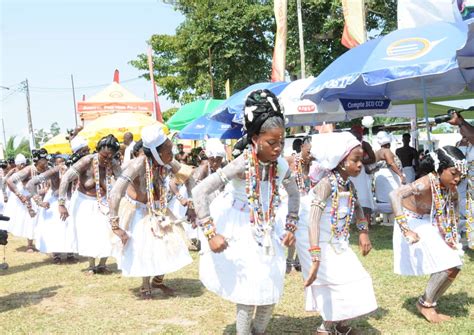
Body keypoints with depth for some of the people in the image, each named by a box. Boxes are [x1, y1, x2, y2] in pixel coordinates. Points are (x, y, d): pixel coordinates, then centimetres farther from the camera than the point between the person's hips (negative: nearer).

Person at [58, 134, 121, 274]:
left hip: (103, 202, 2)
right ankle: (91, 265, 16)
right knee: (88, 233, -1)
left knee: (106, 232, -9)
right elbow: (65, 179, -26)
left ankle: (102, 264, 9)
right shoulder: (86, 161, -24)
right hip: (84, 200, -2)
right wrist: (61, 204, -31)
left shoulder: (114, 165, -16)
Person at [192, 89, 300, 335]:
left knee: (270, 292, 11)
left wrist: (291, 227, 6)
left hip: (265, 230, 6)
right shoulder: (242, 164, -28)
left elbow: (294, 194, 11)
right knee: (249, 293, -2)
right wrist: (210, 233, -31)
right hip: (237, 230, -5)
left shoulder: (280, 165, -12)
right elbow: (199, 192, -30)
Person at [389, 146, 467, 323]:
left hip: (430, 225, 8)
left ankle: (429, 304, 19)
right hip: (413, 224, -8)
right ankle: (425, 303, 7)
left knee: (453, 267, 6)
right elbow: (395, 194, -47)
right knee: (447, 267, -13)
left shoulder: (449, 187, -9)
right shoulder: (426, 184, -32)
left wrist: (453, 232, 9)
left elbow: (453, 202, 16)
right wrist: (405, 229, -50)